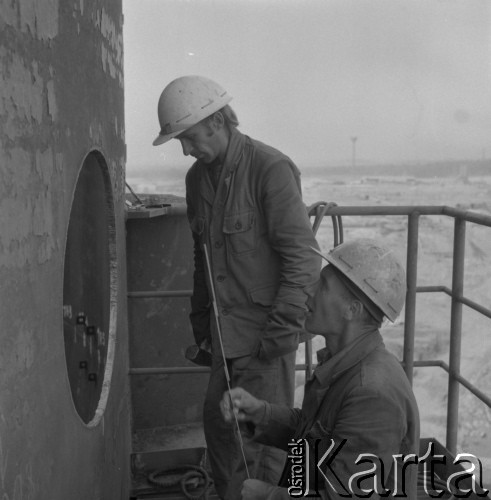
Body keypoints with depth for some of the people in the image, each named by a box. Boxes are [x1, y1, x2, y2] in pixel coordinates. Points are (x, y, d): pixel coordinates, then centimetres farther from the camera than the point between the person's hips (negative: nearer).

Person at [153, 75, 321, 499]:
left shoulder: (271, 169, -15)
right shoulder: (198, 177, 9)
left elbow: (302, 257, -17)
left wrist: (280, 333, -18)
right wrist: (201, 322, 16)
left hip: (266, 330, -7)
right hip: (226, 332, 8)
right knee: (218, 425, 17)